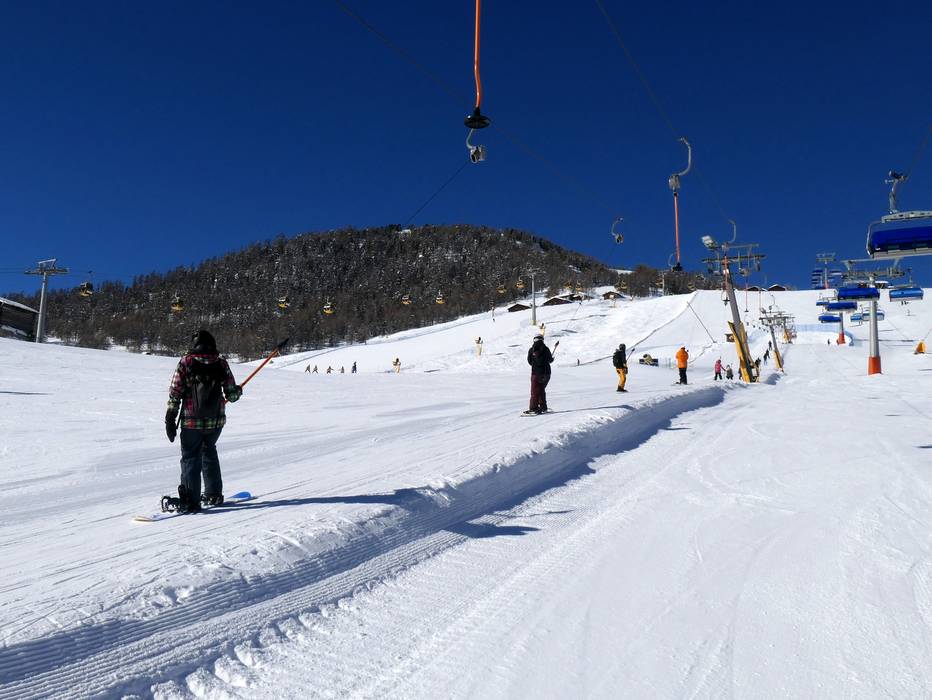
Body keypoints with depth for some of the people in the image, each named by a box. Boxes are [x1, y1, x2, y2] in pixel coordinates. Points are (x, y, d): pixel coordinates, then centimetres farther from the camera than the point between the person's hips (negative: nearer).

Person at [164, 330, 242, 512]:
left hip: (192, 422, -2)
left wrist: (170, 420, -1)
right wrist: (238, 391, 22)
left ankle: (190, 502, 3)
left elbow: (175, 394, -7)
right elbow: (232, 394, -1)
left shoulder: (186, 362, -6)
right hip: (216, 421, 3)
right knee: (209, 453, 22)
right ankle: (214, 495, 27)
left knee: (190, 458, 7)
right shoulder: (221, 363, -3)